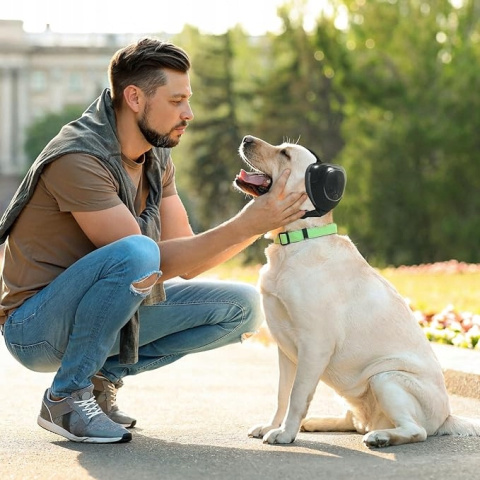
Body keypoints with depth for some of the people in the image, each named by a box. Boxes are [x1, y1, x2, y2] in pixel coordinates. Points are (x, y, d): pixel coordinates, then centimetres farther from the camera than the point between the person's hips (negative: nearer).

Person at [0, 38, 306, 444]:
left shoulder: (157, 158, 5)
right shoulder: (78, 160, -22)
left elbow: (187, 264, 3)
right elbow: (155, 263, -25)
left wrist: (261, 221, -10)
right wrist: (243, 226, -26)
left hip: (103, 316, 8)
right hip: (36, 327, -8)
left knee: (243, 308, -1)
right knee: (134, 253, -36)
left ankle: (103, 373, 3)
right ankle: (65, 395, -18)